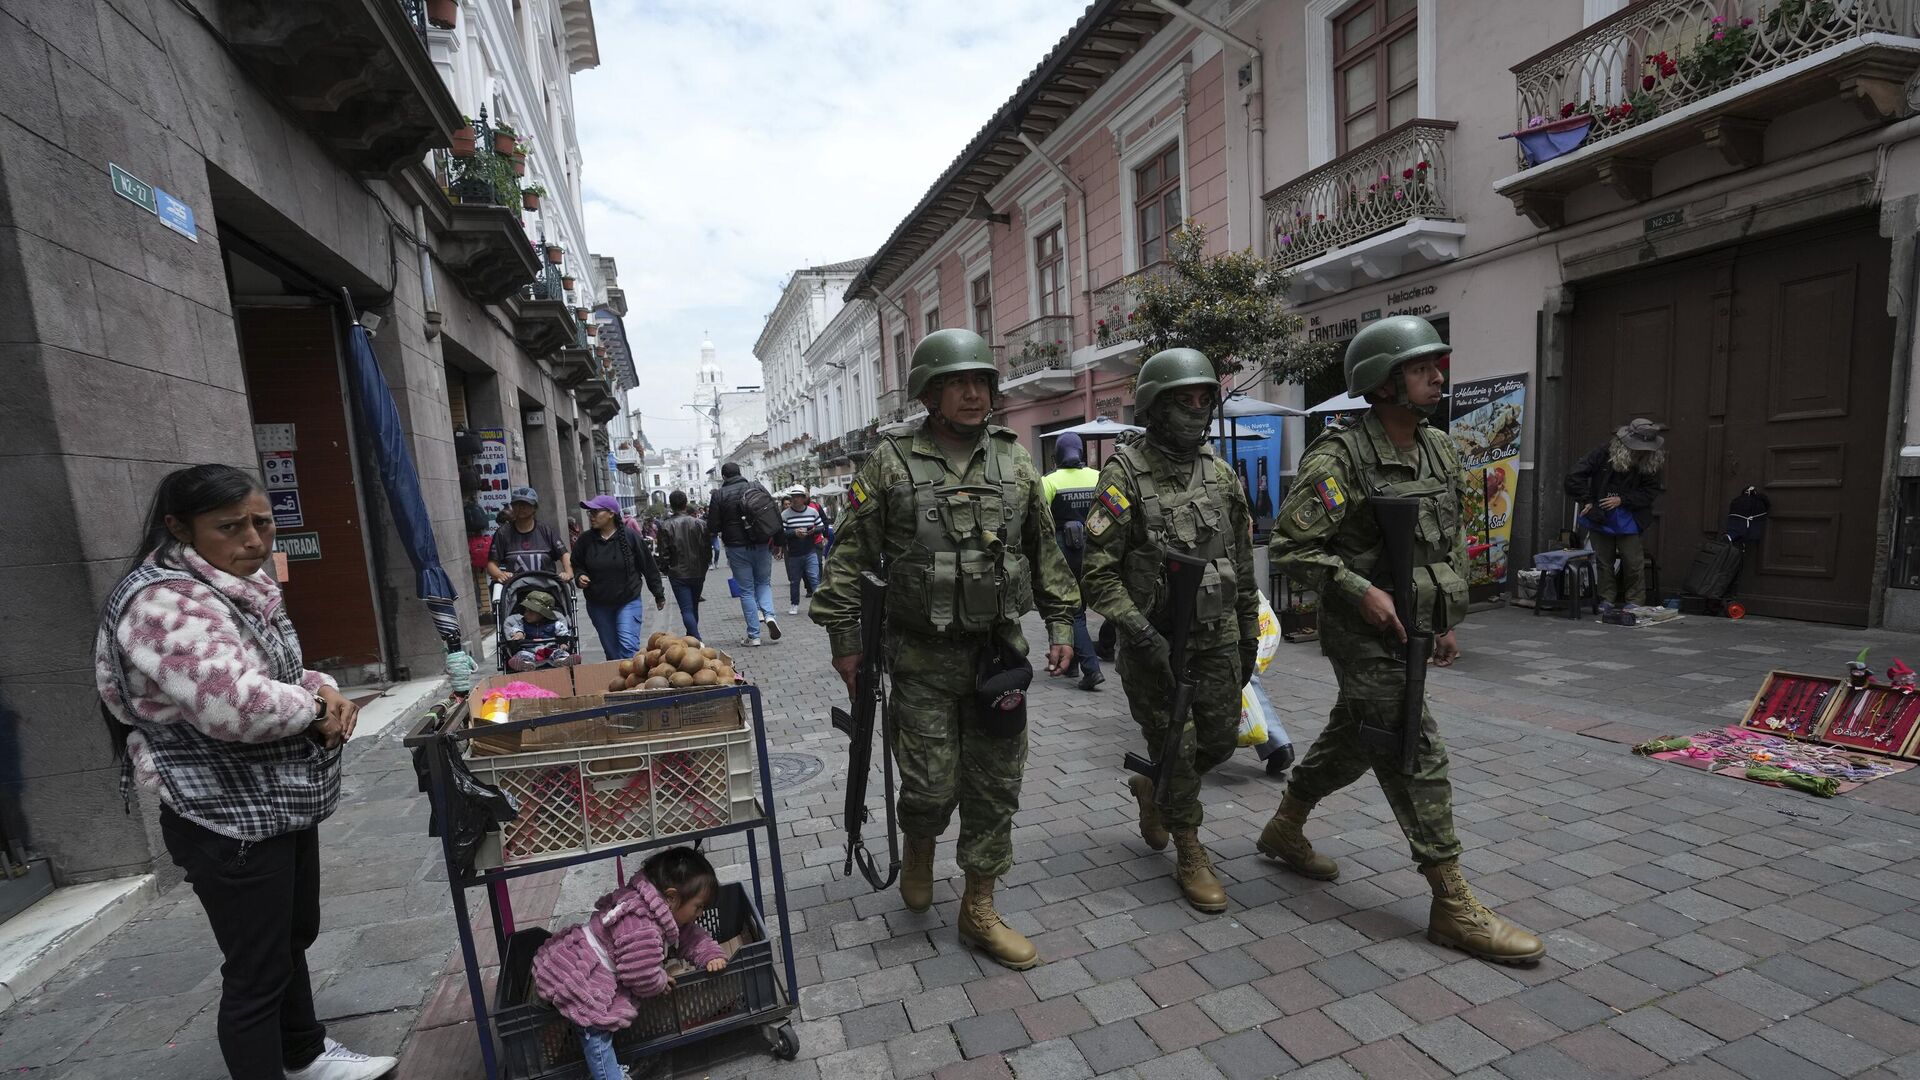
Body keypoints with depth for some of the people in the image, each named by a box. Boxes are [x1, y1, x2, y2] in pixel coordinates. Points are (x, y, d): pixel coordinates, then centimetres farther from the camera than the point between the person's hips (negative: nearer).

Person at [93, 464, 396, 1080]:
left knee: (293, 938, 25)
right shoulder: (166, 602, -23)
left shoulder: (240, 588, 7)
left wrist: (323, 690, -4)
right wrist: (315, 708, -17)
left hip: (283, 805, 10)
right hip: (229, 825, -10)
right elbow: (238, 704, -36)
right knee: (256, 972, 5)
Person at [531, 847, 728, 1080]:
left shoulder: (663, 914, -1)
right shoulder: (642, 928, -32)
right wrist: (660, 981, -8)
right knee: (597, 1032, -9)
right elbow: (641, 976, -29)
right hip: (572, 979, -10)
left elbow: (689, 935, 9)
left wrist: (711, 954, -4)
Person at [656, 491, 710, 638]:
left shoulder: (665, 526, -10)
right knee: (694, 607, 18)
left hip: (678, 574, -3)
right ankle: (691, 637, 31)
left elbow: (664, 554, -8)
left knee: (686, 610, -4)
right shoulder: (700, 523, -4)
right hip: (698, 573, 3)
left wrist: (667, 569, 11)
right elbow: (707, 549, -1)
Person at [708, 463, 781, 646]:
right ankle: (768, 614, -6)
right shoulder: (757, 487, 3)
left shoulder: (719, 495, -5)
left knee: (746, 591, 6)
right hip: (763, 546, 2)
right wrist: (776, 543, 12)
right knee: (763, 582, 20)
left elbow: (713, 528, -6)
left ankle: (753, 635, 7)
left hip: (737, 548, -2)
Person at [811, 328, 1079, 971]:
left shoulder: (1014, 460, 6)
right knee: (931, 784, 2)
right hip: (924, 659, -3)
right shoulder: (891, 462, -4)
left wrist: (1061, 625, 8)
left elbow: (1045, 551, 11)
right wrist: (845, 640, -5)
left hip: (999, 653, 3)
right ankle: (919, 849, 38)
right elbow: (850, 556, -3)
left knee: (995, 787, 9)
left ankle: (979, 912, 27)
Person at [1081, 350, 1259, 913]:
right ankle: (1190, 853, 26)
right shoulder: (1125, 474, -13)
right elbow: (1099, 571, -16)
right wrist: (1141, 633, -23)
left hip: (1217, 637, 6)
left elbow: (1242, 562, 13)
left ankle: (1152, 789, 41)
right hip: (1155, 640, -5)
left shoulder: (1221, 472, 5)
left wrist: (1250, 633, 13)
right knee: (1175, 748, 5)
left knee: (1221, 740, 13)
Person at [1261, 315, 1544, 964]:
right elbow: (1290, 546, -19)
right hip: (1367, 637, -8)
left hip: (1413, 634, 9)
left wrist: (1448, 620, 17)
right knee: (1417, 759, -4)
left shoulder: (1440, 452, 9)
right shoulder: (1339, 456, -17)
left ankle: (1284, 831, 38)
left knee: (1350, 742, 19)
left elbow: (1454, 541, 20)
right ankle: (1453, 907, 10)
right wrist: (1360, 590, -24)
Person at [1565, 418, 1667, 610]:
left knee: (1634, 562, -1)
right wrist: (1587, 501, -10)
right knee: (1603, 560, 7)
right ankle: (1607, 599, 18)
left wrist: (1622, 500, -15)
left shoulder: (1650, 465, -7)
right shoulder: (1602, 454, -11)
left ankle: (1635, 602, 12)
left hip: (1628, 519, 0)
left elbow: (1651, 491, -3)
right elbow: (1575, 477, -10)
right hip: (1600, 517, 0)